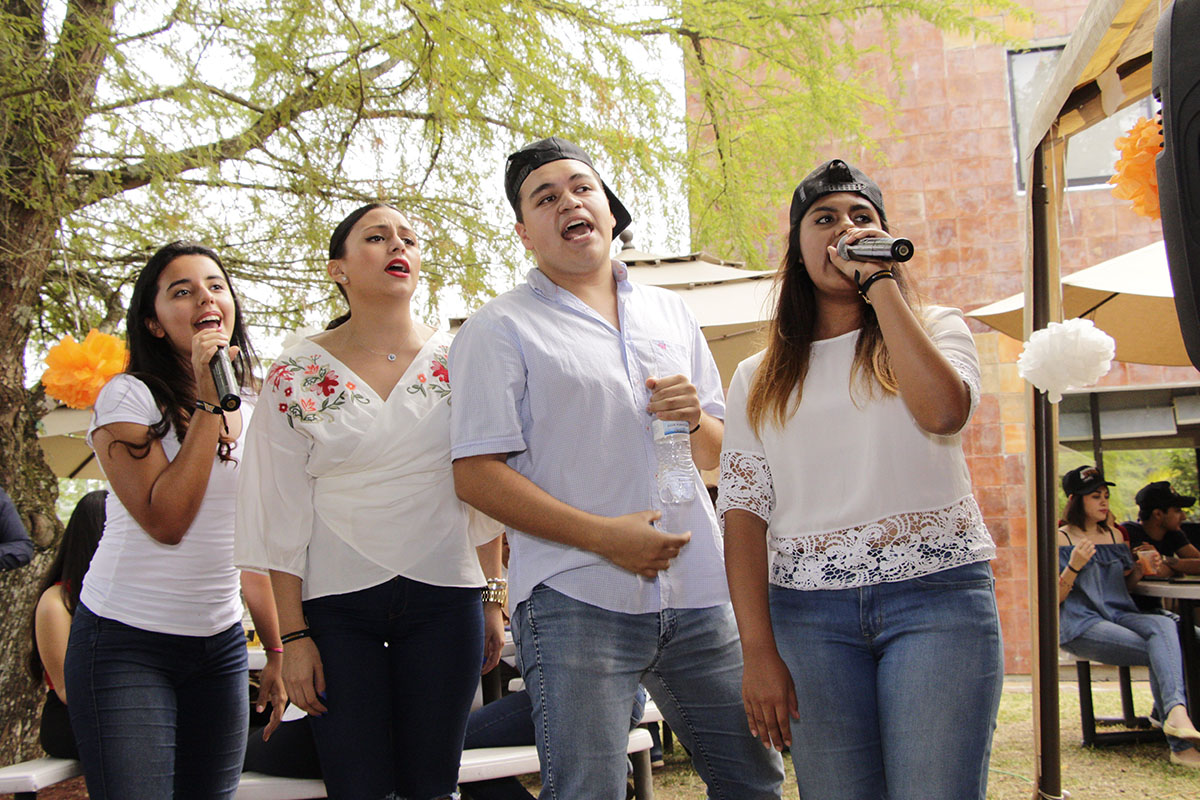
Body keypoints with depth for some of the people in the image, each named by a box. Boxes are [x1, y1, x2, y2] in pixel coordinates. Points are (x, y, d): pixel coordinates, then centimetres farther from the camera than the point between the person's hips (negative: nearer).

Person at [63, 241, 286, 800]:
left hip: (221, 644, 5)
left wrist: (277, 652, 13)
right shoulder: (127, 397, -8)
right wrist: (208, 401, -19)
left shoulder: (255, 409, 8)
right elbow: (166, 521, -21)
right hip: (126, 643, -5)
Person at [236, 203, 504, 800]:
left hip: (445, 600, 1)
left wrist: (493, 597, 5)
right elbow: (283, 516, -1)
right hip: (335, 606, -1)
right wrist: (292, 634, -4)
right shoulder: (296, 375, 0)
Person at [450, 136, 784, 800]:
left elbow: (722, 458, 19)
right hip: (576, 600, -5)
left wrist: (695, 421, -5)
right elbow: (477, 474, -9)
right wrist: (605, 535, -16)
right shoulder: (500, 329, 1)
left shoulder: (671, 314, 16)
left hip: (698, 595, 5)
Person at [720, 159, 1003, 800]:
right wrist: (758, 651, -6)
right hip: (809, 613, 2)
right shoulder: (759, 379, 12)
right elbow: (744, 513, 4)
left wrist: (880, 283, -8)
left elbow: (943, 411, -15)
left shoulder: (936, 330, 9)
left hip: (936, 597, -1)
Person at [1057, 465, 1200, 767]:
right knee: (1163, 654, -27)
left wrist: (1140, 569, 4)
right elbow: (1053, 598, -4)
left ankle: (1176, 713, -49)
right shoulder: (1061, 540, 1)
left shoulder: (1115, 536, 21)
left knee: (1164, 625, -32)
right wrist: (1073, 567, -20)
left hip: (1119, 615, 5)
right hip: (1081, 625, -5)